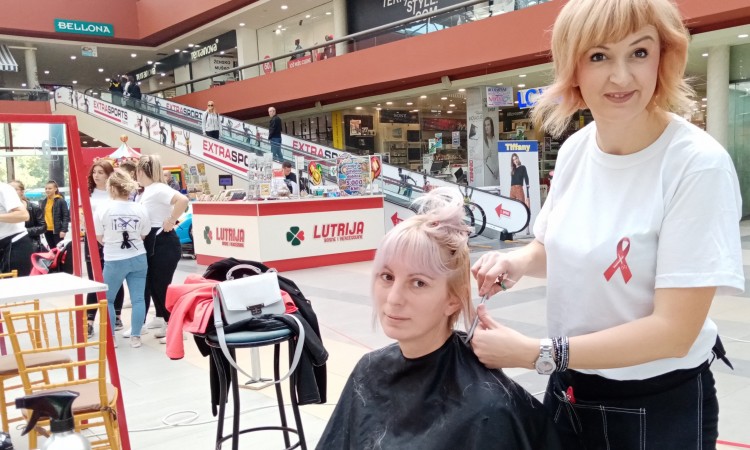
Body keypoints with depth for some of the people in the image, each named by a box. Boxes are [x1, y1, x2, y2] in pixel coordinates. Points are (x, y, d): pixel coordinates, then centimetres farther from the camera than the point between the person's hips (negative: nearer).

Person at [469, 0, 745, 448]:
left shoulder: (698, 165, -23)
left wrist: (534, 353, -22)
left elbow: (673, 332, -23)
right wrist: (514, 263, -10)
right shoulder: (575, 149, -5)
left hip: (660, 407, -5)